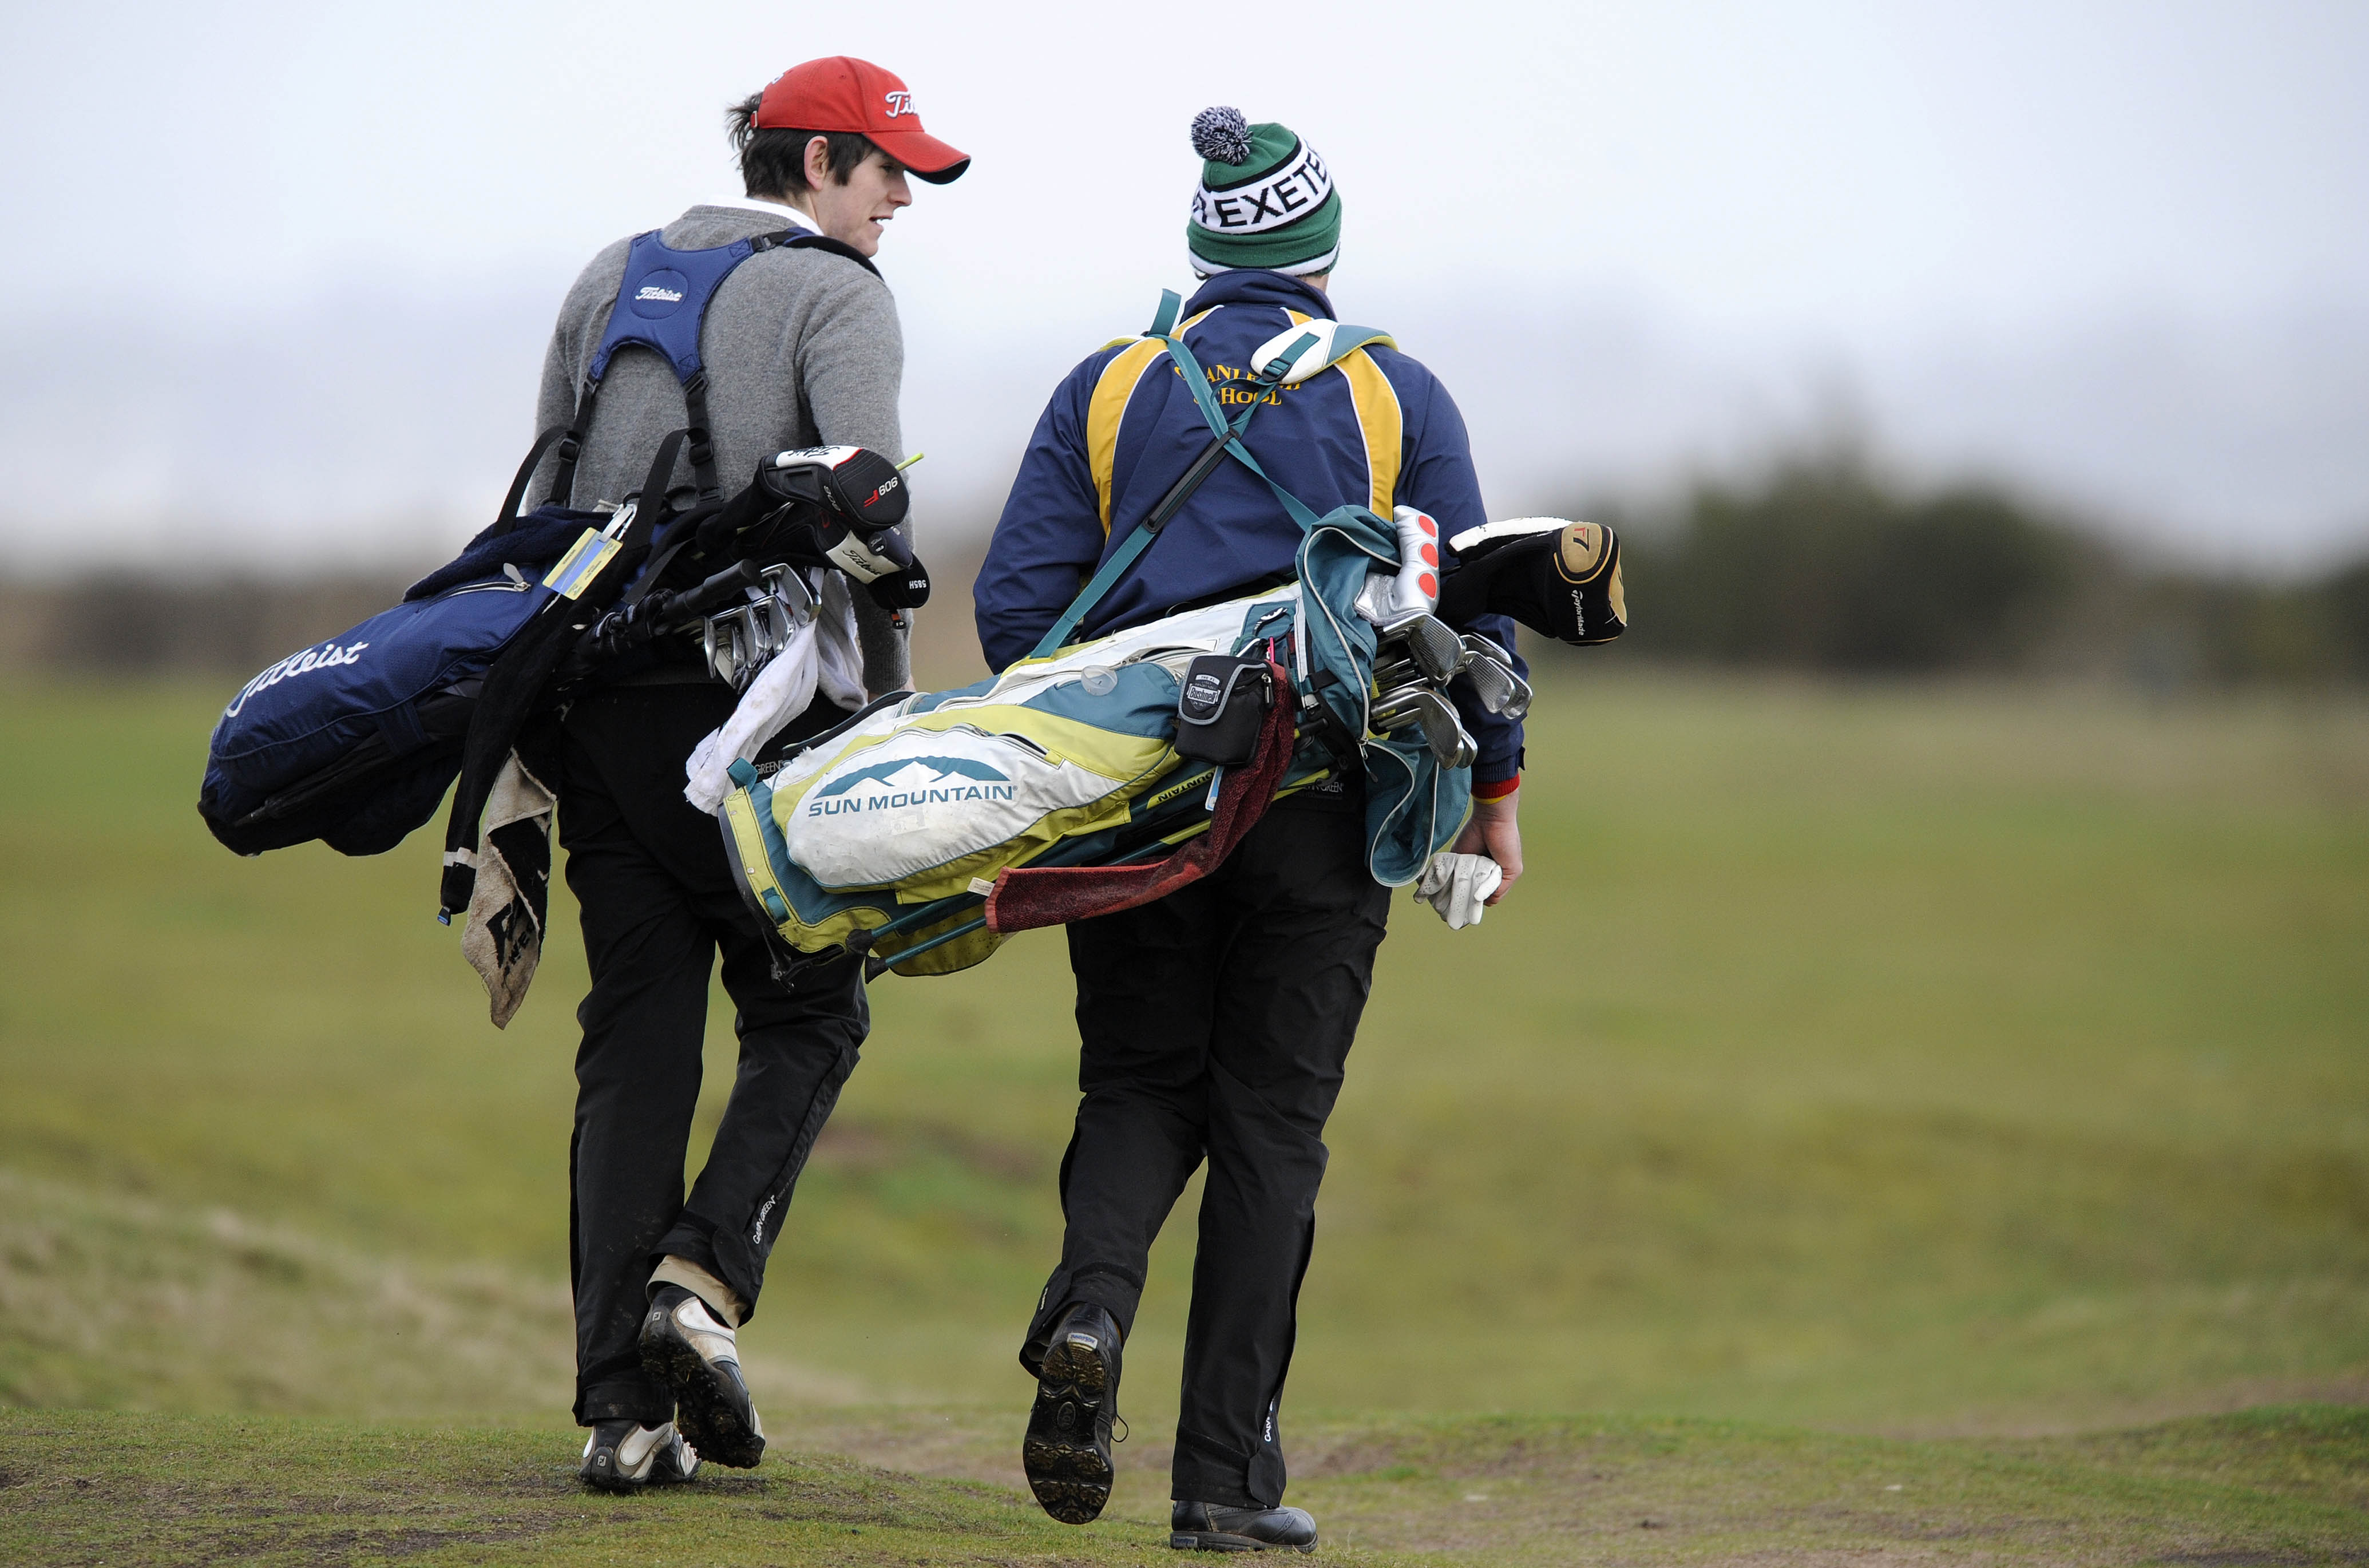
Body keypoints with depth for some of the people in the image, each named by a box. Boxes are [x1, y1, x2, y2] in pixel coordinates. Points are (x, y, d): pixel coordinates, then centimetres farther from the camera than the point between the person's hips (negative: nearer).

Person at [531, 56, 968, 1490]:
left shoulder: (610, 281, 18)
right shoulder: (838, 295, -1)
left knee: (636, 1035, 5)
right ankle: (709, 1275, -14)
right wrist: (891, 706, -8)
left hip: (594, 695, 6)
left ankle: (625, 1405, 0)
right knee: (810, 1012, 8)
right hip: (750, 699, -5)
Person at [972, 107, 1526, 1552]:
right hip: (1322, 811, -1)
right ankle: (1228, 1473, 2)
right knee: (1272, 1121, 5)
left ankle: (1090, 1304, -20)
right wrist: (1492, 789, 11)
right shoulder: (1398, 397, 3)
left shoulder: (1108, 390, 6)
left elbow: (1017, 604, 2)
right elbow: (1470, 611, 1)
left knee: (1138, 1088, 13)